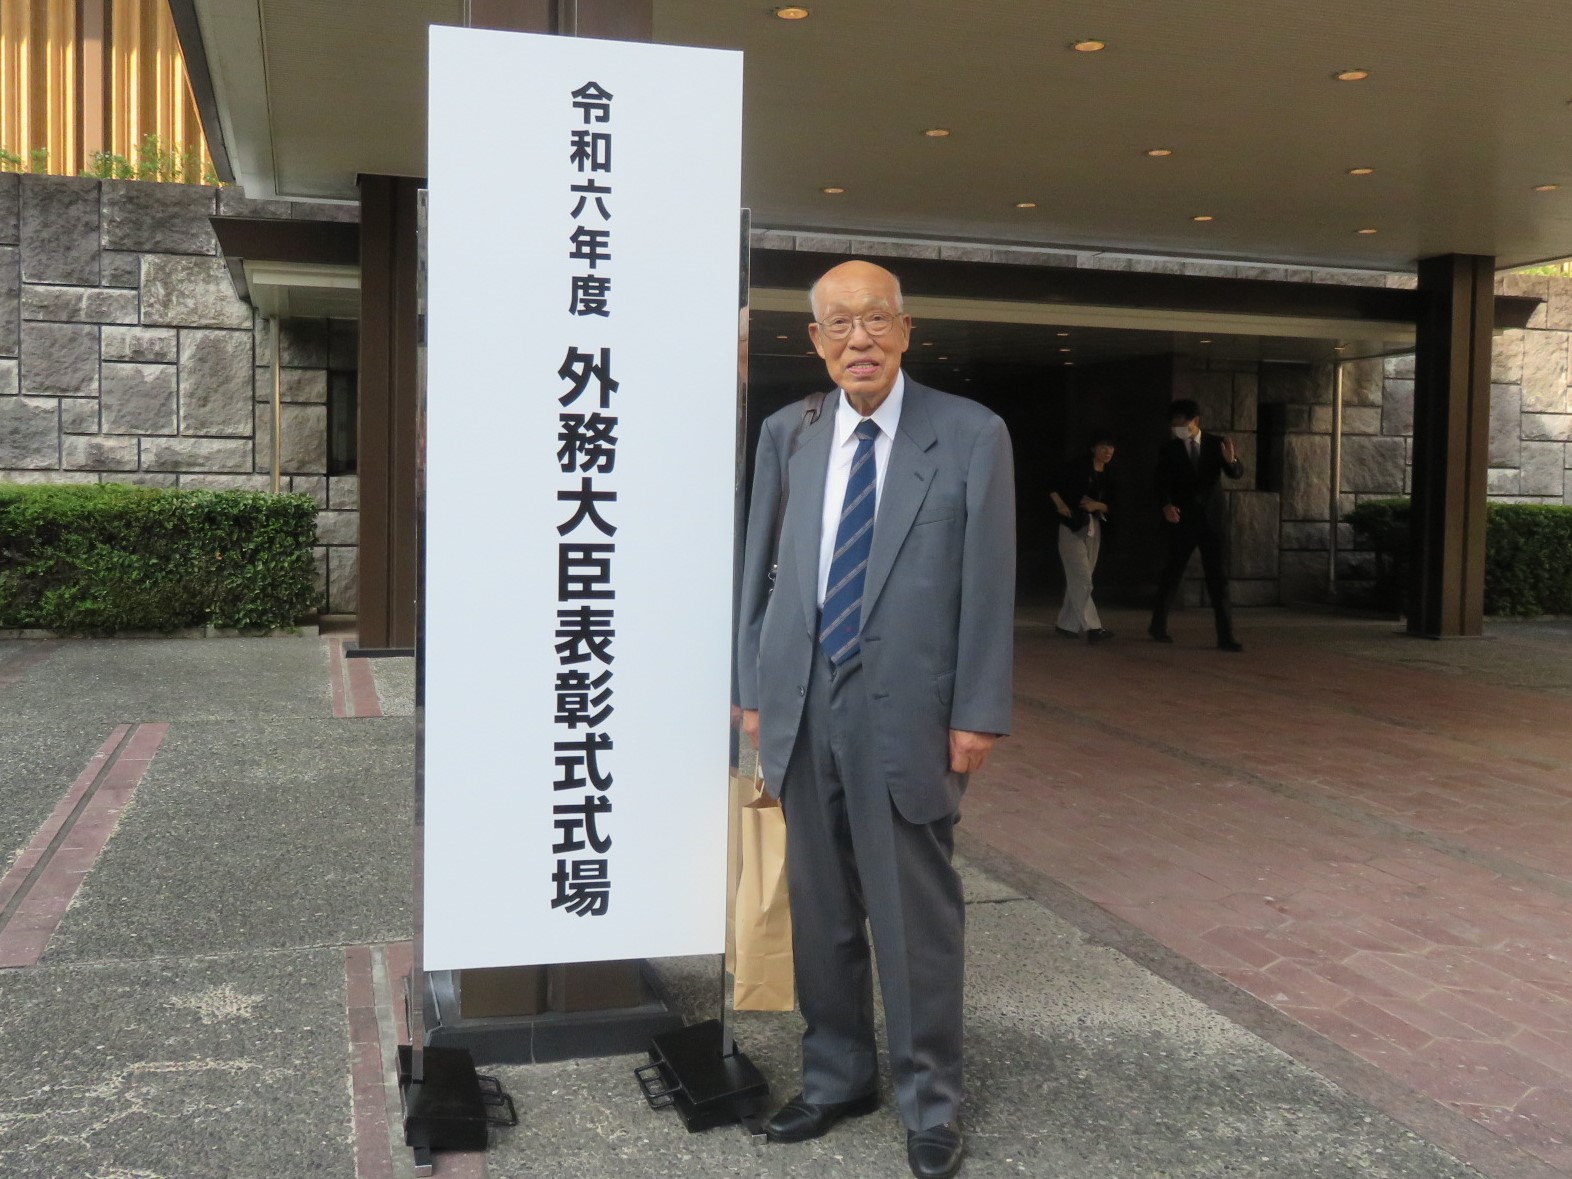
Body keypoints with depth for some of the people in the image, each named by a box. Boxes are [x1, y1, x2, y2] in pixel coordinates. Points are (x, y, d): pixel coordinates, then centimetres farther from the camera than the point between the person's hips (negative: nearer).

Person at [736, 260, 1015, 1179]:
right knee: (822, 910, 14)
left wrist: (978, 714, -7)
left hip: (906, 708, -3)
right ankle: (837, 1077, 32)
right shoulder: (788, 434, 6)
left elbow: (989, 584, -5)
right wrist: (753, 687, 8)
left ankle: (931, 1102, 21)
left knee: (917, 914, 4)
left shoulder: (972, 435, -4)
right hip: (804, 705, 4)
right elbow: (759, 568, 10)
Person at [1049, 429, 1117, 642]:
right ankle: (1092, 627, -18)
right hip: (1072, 526, -6)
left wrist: (1096, 505, -11)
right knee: (1081, 578, -12)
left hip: (1094, 528, 6)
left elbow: (1110, 506, 8)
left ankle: (1067, 624, 18)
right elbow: (1052, 486, -6)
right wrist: (1061, 506, -15)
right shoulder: (1077, 467, -8)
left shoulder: (1108, 475, 9)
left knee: (1077, 580, 9)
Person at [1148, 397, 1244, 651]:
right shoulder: (1169, 449, 1)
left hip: (1214, 518, 0)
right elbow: (1162, 482, -5)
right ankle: (1158, 625, 26)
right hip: (1183, 519, 0)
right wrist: (1166, 505, -25)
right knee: (1172, 574, 10)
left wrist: (1231, 461, -29)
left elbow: (1238, 473, -6)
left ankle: (1226, 635, 0)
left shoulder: (1216, 443, 2)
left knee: (1218, 578, 0)